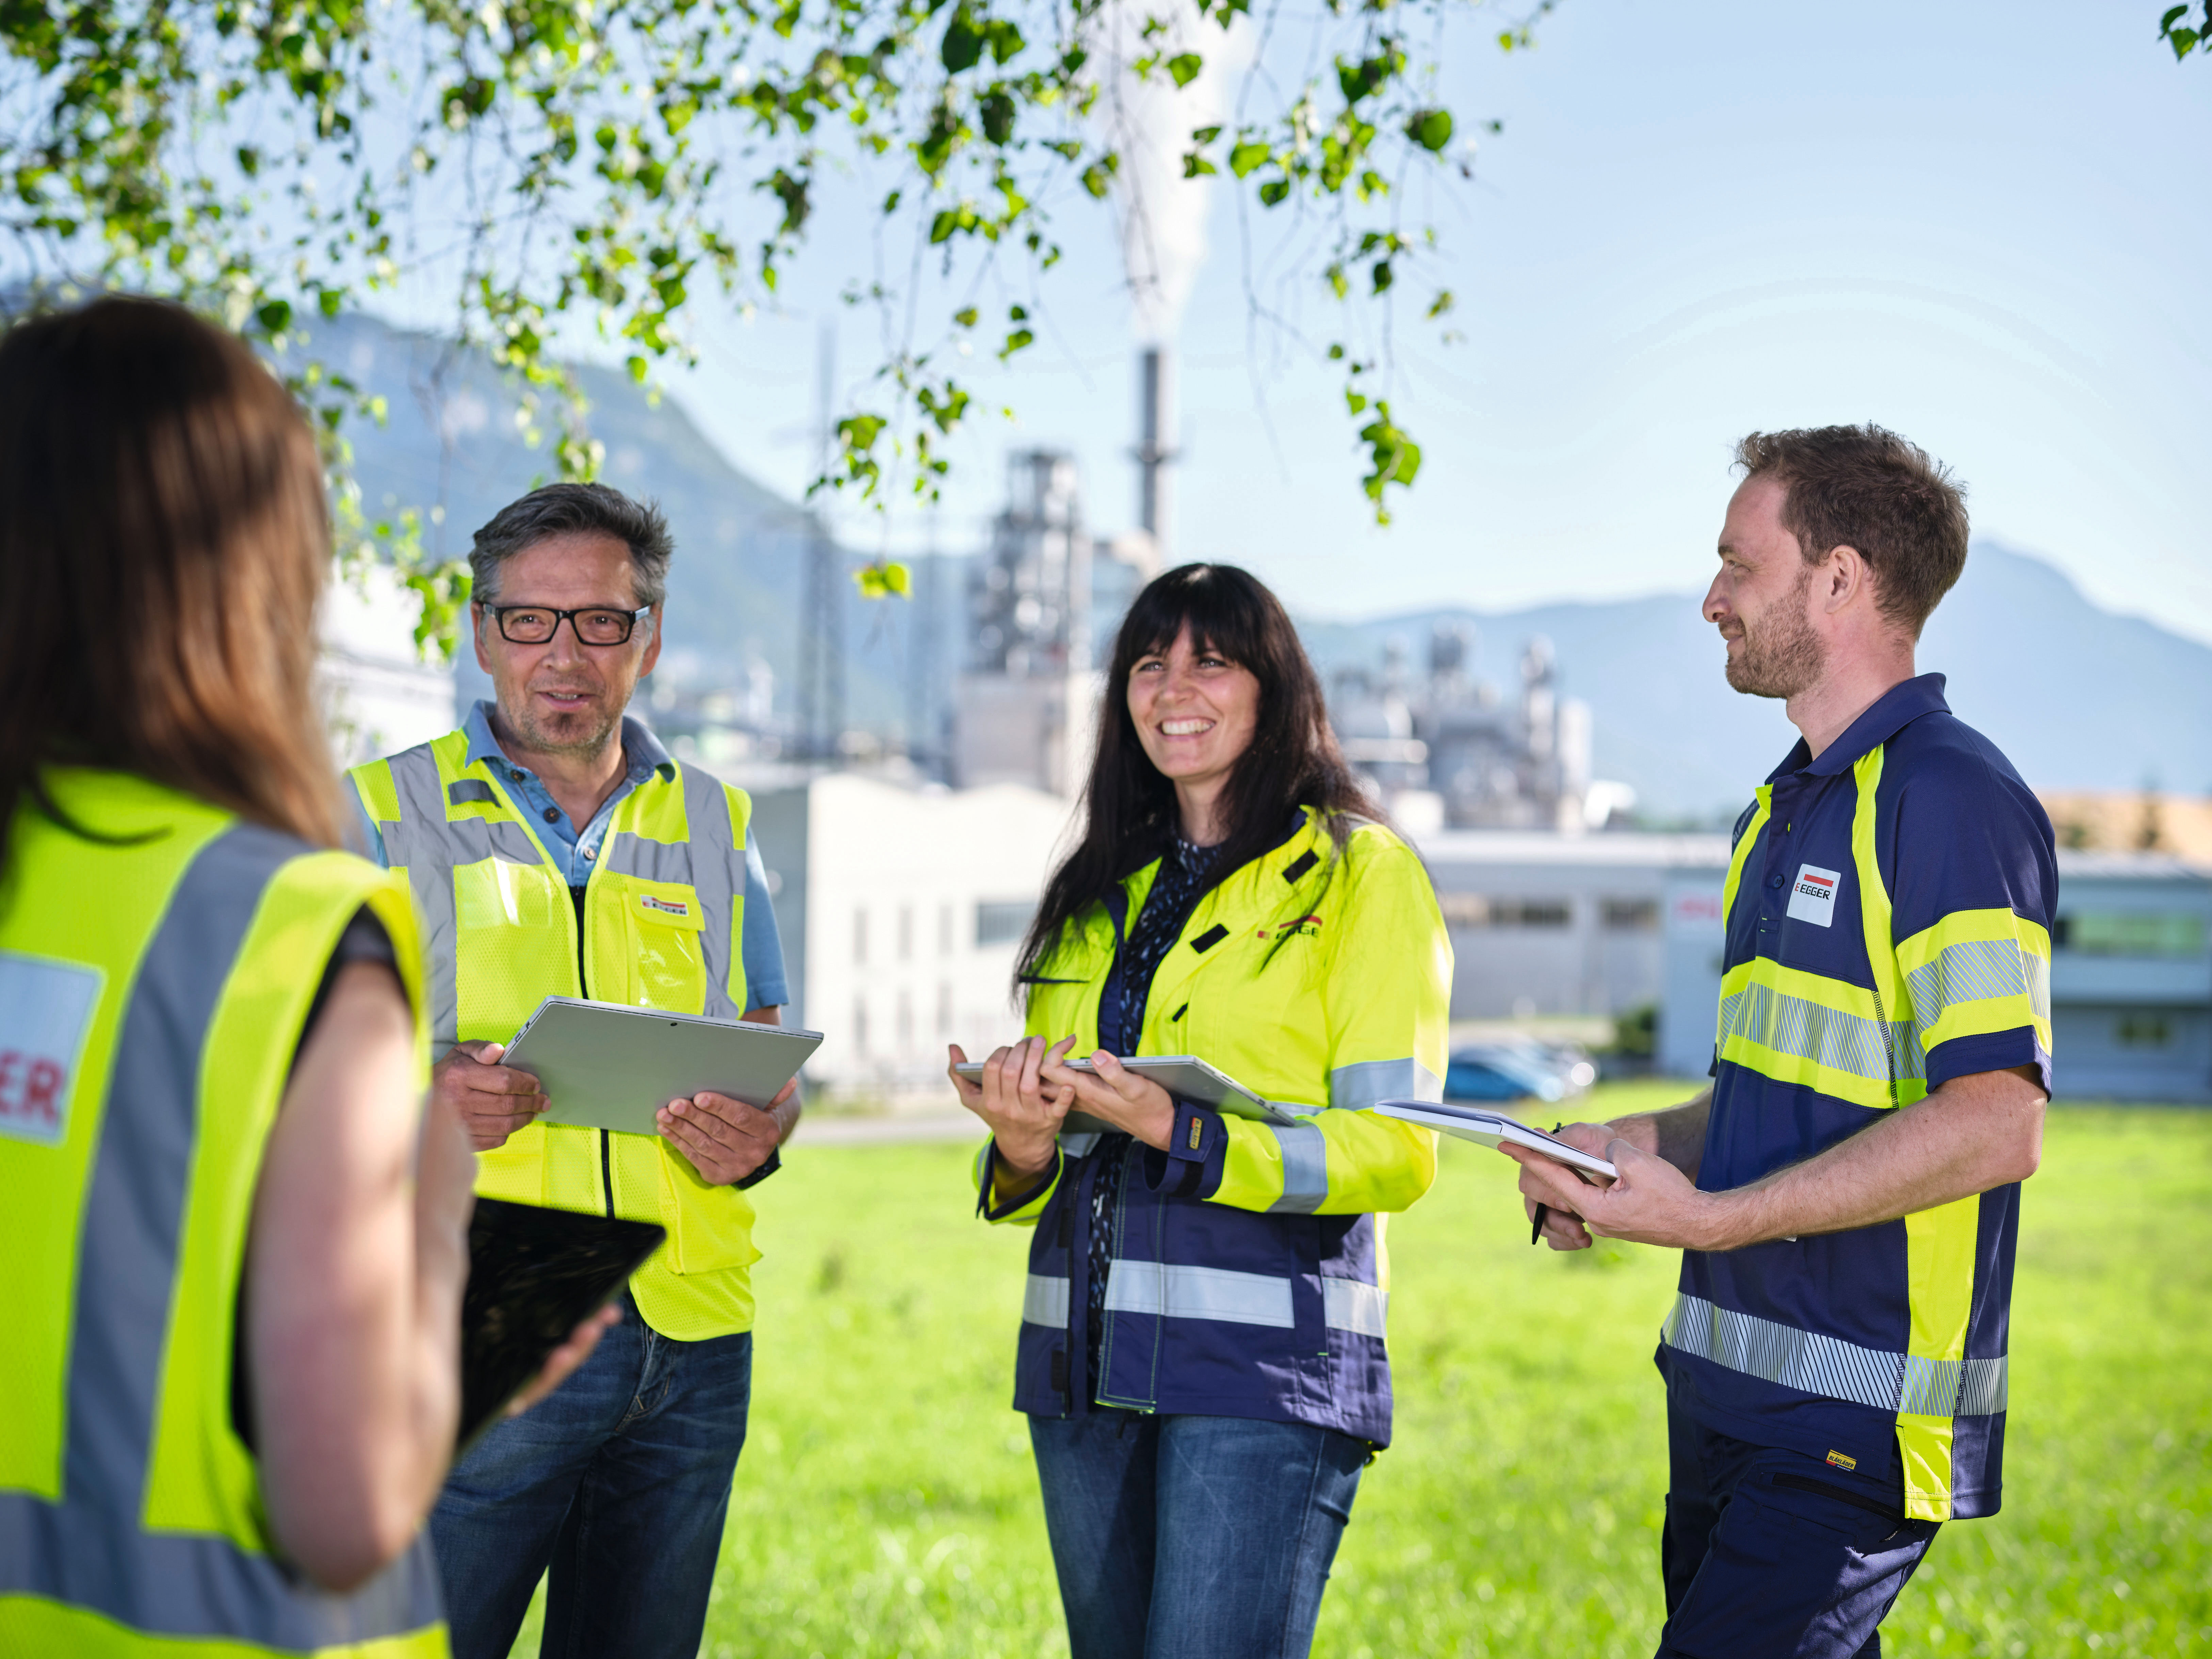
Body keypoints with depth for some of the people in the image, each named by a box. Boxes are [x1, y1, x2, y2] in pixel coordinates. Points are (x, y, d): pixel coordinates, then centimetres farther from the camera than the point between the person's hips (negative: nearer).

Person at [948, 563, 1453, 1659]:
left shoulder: (1363, 873, 1)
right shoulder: (1100, 895, 19)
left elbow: (1396, 1151, -8)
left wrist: (1184, 1136, -21)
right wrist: (1022, 1153, -4)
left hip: (1267, 1361, -6)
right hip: (1085, 1362, 6)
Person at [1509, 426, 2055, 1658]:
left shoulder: (1953, 797, -14)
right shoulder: (1795, 805, 17)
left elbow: (1996, 1126, -22)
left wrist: (1712, 1218, -21)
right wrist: (1646, 1141, 8)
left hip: (1857, 1423, -9)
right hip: (1732, 1392, 9)